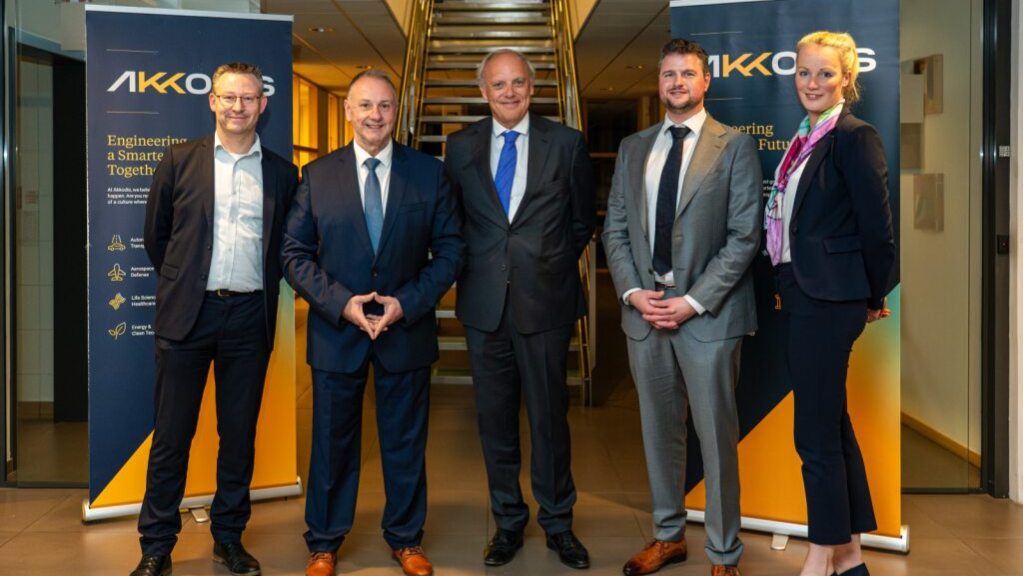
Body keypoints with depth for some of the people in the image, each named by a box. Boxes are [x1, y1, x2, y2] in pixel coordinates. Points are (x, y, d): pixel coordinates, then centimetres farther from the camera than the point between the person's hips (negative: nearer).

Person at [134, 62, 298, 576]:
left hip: (250, 316, 1)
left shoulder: (281, 173, 8)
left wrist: (262, 289, 10)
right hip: (187, 313, -1)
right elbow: (155, 235, 11)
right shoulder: (180, 160, 5)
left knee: (239, 435, 9)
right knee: (171, 435, 4)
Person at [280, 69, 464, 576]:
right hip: (336, 330, 0)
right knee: (333, 442, 11)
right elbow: (295, 252, -1)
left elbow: (450, 250, -1)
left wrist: (407, 303, -13)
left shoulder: (430, 173, 0)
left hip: (407, 328, 0)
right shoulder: (317, 175, 1)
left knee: (405, 442, 12)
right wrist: (340, 303, -14)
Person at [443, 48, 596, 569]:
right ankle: (508, 522, 27)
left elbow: (583, 220, 9)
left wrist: (553, 266, 7)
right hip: (484, 305, 2)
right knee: (495, 419, 10)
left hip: (546, 301, -2)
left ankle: (558, 524, 25)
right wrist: (476, 266, 6)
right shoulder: (461, 147, 5)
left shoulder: (566, 143, 1)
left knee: (550, 418, 7)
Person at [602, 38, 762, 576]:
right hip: (644, 309, 4)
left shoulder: (735, 146, -2)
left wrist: (693, 302, -14)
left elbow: (744, 236, -8)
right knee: (659, 430, 14)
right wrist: (632, 292, -5)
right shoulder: (633, 147, 11)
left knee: (716, 437, 3)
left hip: (707, 313, -4)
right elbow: (615, 229, 10)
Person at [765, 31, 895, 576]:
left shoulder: (854, 137, -12)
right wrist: (789, 290, 15)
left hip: (829, 300, -9)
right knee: (834, 425, 15)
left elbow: (877, 229, -13)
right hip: (800, 295, 9)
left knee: (816, 433, -2)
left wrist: (873, 299, -3)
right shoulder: (806, 138, 14)